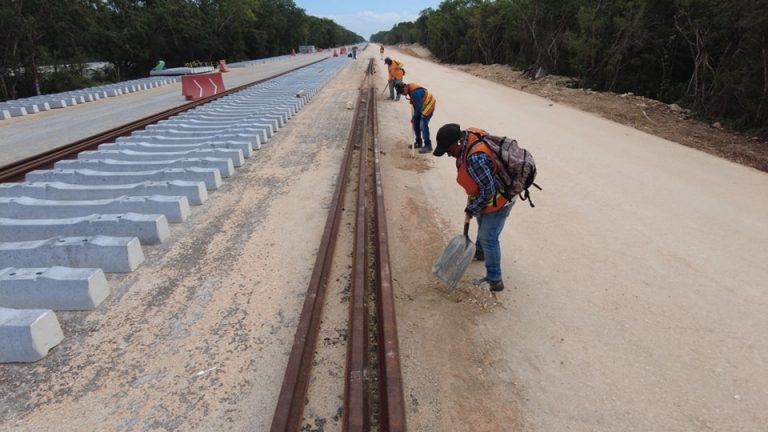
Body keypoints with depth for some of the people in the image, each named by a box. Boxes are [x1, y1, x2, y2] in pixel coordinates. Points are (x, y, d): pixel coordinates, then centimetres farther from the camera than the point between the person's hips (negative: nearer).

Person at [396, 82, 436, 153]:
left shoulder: (415, 93, -33)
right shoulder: (409, 87, -6)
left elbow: (418, 107, -25)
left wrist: (414, 117, -15)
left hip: (428, 106, -9)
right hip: (422, 105, 9)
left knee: (423, 125, -13)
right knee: (416, 123, 10)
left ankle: (428, 146, -5)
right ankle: (419, 142, 23)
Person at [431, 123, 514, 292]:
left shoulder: (475, 158, -39)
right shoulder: (469, 135, -11)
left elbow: (488, 190, -30)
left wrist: (471, 209, -17)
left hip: (498, 199, -10)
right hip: (493, 191, 10)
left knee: (488, 238, 0)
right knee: (482, 222, 30)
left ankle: (494, 280, 14)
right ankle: (480, 252, 56)